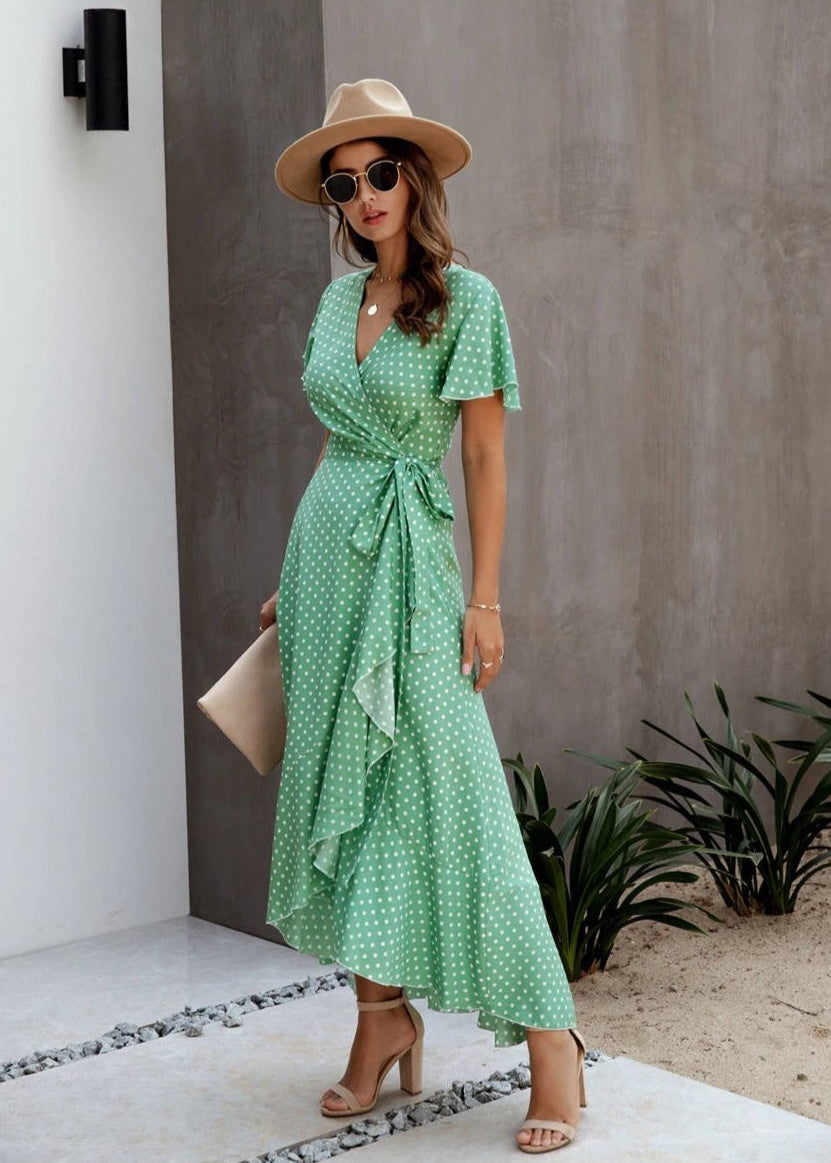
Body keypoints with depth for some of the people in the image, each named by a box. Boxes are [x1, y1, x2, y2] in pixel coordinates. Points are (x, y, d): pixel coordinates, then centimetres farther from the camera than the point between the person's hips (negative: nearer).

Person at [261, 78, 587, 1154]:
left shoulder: (466, 300, -6)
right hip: (328, 551, 6)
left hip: (412, 559, -6)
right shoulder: (337, 300, 11)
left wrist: (485, 600, -12)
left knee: (446, 787, -8)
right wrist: (292, 576, 16)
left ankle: (549, 1036, 1)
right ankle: (383, 1017, 19)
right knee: (338, 780, 7)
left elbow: (486, 457, -7)